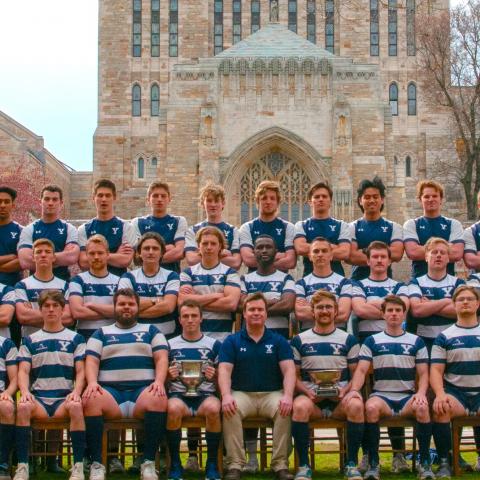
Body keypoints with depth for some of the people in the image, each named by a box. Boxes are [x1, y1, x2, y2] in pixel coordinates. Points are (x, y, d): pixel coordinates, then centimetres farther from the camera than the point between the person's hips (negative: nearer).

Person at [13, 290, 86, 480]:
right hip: (38, 397, 1)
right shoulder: (30, 340, 18)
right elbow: (23, 371, 8)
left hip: (65, 398, -1)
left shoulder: (75, 338, 15)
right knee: (22, 406, -34)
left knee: (76, 406, -36)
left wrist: (76, 392, -13)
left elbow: (80, 371, 7)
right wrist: (25, 391, -14)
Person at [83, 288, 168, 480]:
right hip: (110, 390, 1)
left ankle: (149, 462, -29)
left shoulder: (151, 331, 23)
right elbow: (91, 361, 10)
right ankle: (96, 464, -29)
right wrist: (92, 382, -11)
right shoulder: (101, 333, 24)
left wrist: (159, 381, -12)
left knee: (158, 399, -36)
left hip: (143, 389, 0)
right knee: (90, 400, -34)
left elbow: (162, 358, 9)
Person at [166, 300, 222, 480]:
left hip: (206, 394, 0)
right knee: (174, 408, -36)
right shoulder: (170, 344, 14)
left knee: (213, 408, -36)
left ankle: (212, 464, -18)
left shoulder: (214, 344, 12)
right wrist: (169, 376, -5)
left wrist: (214, 376, -9)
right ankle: (175, 464, -19)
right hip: (178, 394, 0)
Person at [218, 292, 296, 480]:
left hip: (272, 394, 0)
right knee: (230, 410, -33)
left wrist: (288, 396, -20)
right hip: (242, 394, 0)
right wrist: (226, 395, -22)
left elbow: (288, 370, -1)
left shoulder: (278, 341, 10)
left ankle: (280, 464, -24)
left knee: (285, 409, -32)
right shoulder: (232, 341, 9)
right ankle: (235, 464, -28)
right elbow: (224, 370, -2)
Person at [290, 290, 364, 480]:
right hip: (310, 396, 0)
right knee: (300, 406, -35)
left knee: (356, 405, -34)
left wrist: (344, 391, -9)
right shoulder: (299, 340, 13)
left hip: (340, 398, 0)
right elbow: (294, 376, 11)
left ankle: (352, 464, -19)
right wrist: (308, 392, -9)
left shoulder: (348, 340, 14)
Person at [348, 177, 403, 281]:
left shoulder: (394, 227, 7)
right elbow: (351, 256, -11)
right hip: (358, 280, -1)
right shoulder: (352, 227, 4)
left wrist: (364, 251, -9)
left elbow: (397, 253, -9)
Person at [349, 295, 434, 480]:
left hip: (408, 396, 1)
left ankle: (425, 463, -19)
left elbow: (423, 373, 8)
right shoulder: (372, 341, 11)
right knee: (371, 407, -35)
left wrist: (421, 392, -13)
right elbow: (361, 370, 1)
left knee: (422, 408, -33)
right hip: (381, 395, 0)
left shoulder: (416, 342, 14)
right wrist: (354, 390, -19)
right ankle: (373, 464, -23)